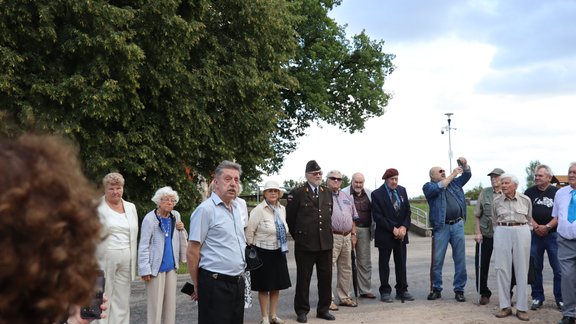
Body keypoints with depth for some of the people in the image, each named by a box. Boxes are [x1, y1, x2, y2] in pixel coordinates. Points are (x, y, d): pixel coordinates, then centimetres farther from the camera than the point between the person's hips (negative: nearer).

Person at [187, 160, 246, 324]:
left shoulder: (236, 209, 12)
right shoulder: (205, 209, -12)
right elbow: (192, 252, -12)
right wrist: (197, 286, -6)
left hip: (238, 282, 8)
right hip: (215, 284, -8)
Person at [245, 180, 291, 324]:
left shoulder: (282, 209, 5)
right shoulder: (258, 210, -14)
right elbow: (249, 232, -10)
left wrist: (283, 246, 16)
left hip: (279, 252, 6)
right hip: (263, 253, -6)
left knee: (277, 285, 12)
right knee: (264, 287, 4)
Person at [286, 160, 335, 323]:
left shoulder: (327, 192, 10)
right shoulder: (297, 193, -5)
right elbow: (290, 218, 0)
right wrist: (298, 236, 5)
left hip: (326, 242, 4)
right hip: (305, 244, -4)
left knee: (326, 278, 10)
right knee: (303, 279, 5)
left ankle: (323, 309, 23)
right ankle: (302, 311, 16)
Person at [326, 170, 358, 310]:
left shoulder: (347, 197, 18)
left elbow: (353, 217, 21)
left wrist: (353, 234, 13)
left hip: (347, 237, 7)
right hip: (331, 237, -7)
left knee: (346, 268, 13)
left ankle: (344, 297, 23)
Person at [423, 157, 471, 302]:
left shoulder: (453, 183, 16)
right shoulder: (428, 186, 2)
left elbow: (467, 175, 19)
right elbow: (438, 188, -17)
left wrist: (465, 164, -1)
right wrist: (453, 174, -13)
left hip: (458, 225, 4)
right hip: (441, 227, -4)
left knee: (460, 259, 4)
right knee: (437, 260, 1)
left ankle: (459, 290, 12)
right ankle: (436, 289, 12)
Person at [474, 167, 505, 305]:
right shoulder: (485, 193, 5)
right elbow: (478, 215, 6)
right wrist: (478, 232, -2)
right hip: (485, 235, 2)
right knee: (481, 264, 4)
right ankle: (484, 293, 19)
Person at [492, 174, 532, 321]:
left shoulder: (525, 200, 2)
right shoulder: (496, 201, 5)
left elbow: (529, 219, 11)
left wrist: (523, 231, 6)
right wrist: (500, 232, 9)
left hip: (521, 233, -1)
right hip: (502, 233, 1)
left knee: (522, 270, 1)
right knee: (502, 269, -1)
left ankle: (522, 308, 6)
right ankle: (505, 306, 7)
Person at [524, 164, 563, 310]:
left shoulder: (557, 193, 2)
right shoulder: (529, 192, 7)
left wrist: (547, 227, -12)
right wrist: (535, 226, -11)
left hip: (553, 234, -2)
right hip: (535, 234, 2)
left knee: (558, 268, -1)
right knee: (535, 268, 6)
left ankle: (560, 299, 9)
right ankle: (537, 298, 15)